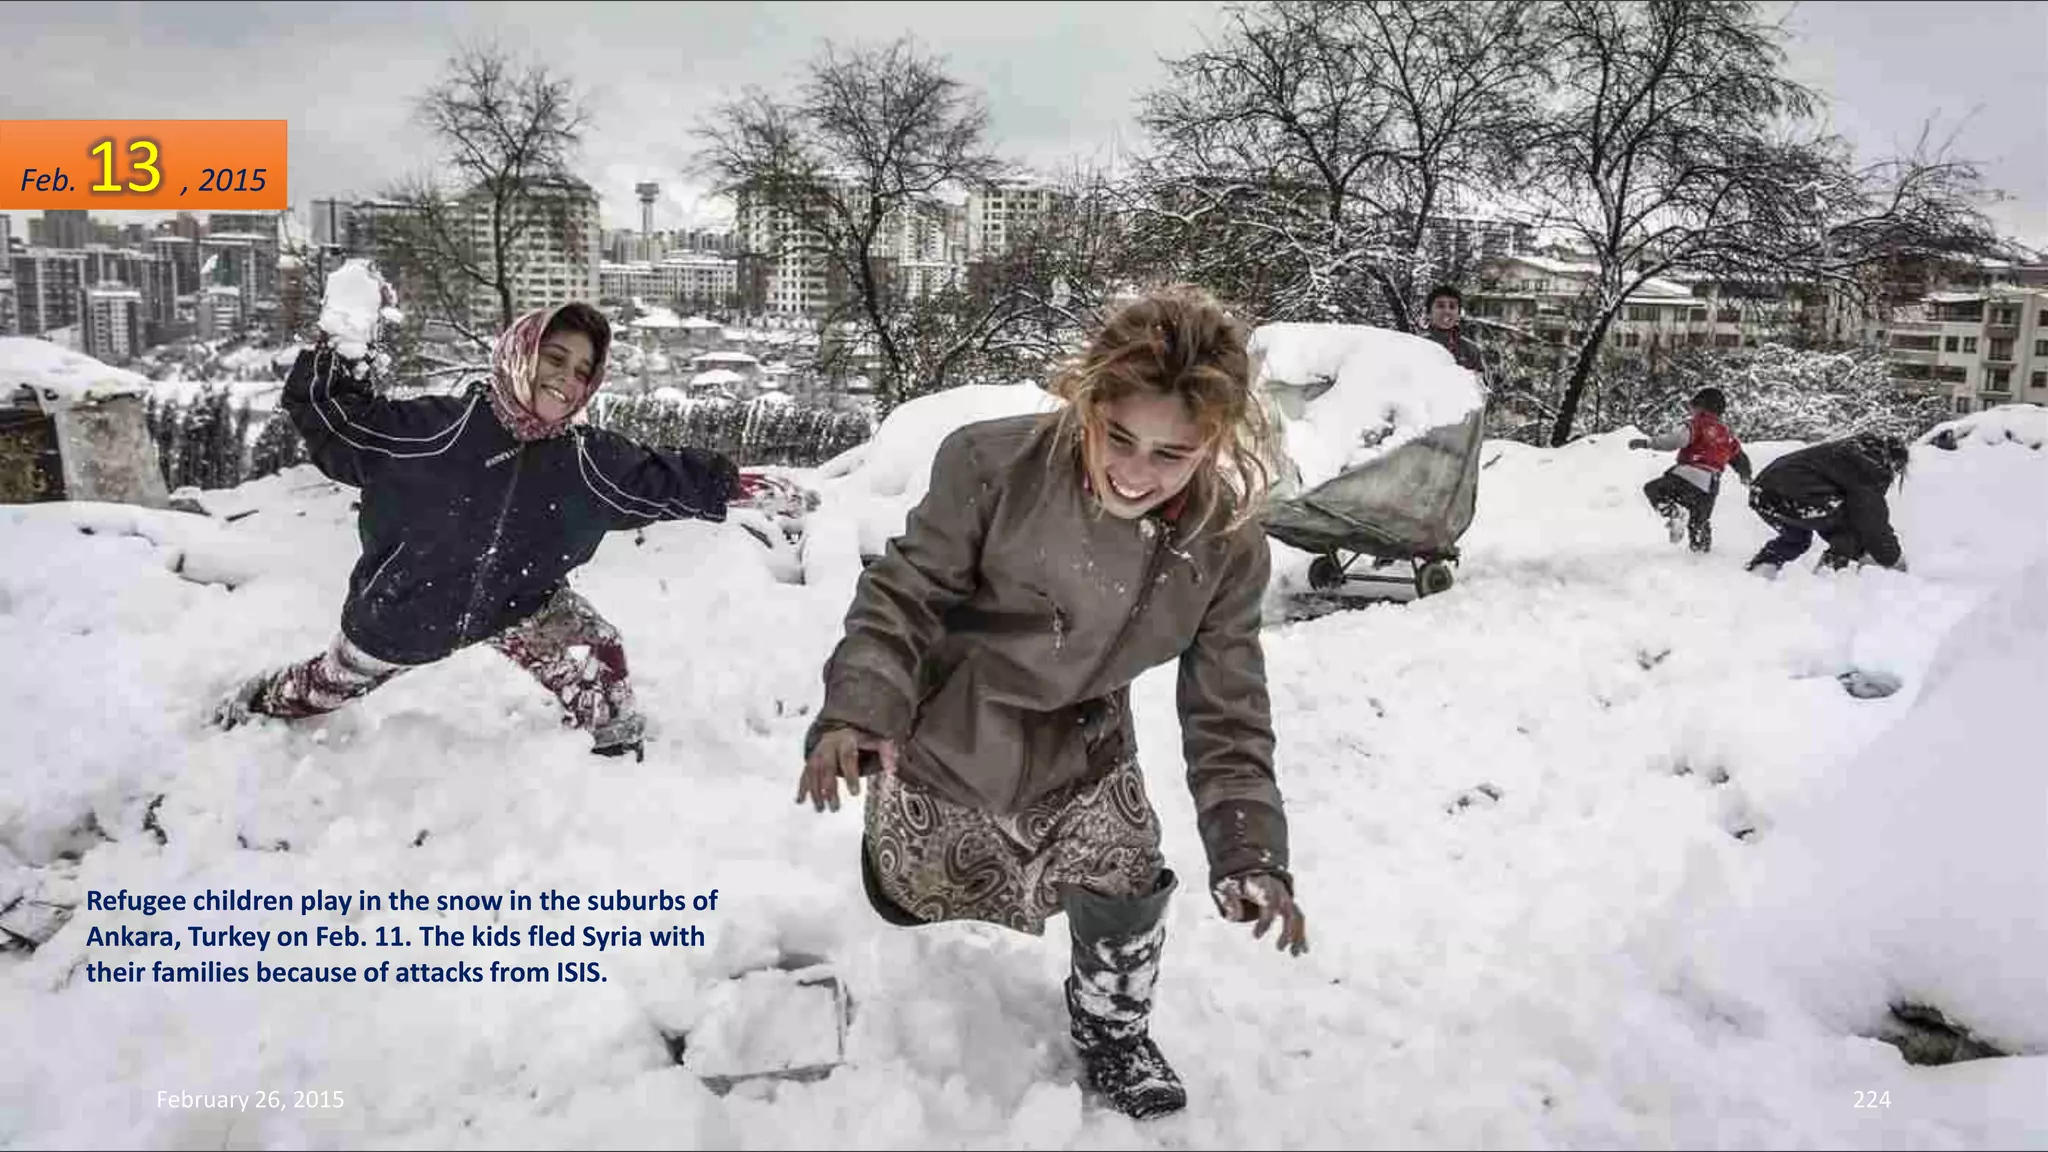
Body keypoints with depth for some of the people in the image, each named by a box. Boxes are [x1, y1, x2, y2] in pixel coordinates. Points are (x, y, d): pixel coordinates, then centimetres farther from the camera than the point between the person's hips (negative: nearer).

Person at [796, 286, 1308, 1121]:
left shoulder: (1227, 547, -21)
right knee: (910, 898, 19)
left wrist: (1250, 851, -22)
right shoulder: (993, 465, -31)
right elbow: (903, 595, -21)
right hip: (943, 737, -1)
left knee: (1127, 896, -2)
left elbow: (1227, 714, -13)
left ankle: (1112, 1036, 32)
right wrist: (857, 708, -37)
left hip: (1081, 754, 2)